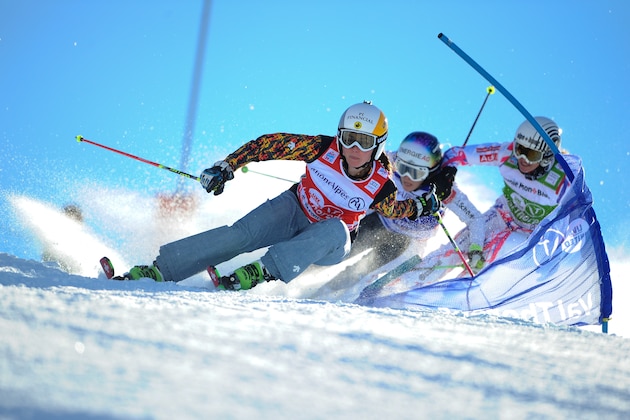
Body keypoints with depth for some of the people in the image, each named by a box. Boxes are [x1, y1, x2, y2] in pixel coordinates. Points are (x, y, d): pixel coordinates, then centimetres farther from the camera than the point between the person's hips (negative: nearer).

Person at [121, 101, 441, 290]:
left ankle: (263, 272, -49)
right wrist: (226, 167, -16)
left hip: (329, 245, 0)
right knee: (241, 234, -25)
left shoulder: (380, 186, -19)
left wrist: (422, 206, -18)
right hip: (294, 211, 1)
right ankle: (159, 270, -31)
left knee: (334, 229, -37)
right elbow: (271, 144, -12)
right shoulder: (324, 149, -20)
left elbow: (398, 211, 3)